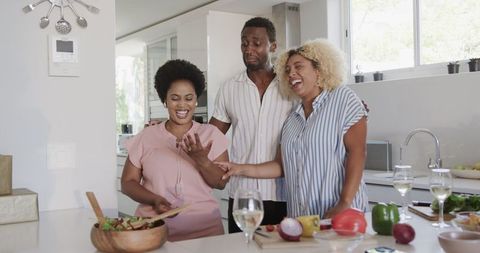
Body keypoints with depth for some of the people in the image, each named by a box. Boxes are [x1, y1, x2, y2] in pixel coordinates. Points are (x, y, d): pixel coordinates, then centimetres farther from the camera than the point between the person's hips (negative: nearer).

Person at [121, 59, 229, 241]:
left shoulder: (211, 134, 2)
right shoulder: (146, 137, 2)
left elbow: (221, 183, -1)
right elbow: (128, 182, 5)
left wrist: (202, 161, -19)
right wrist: (154, 199, -12)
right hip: (153, 228, 0)